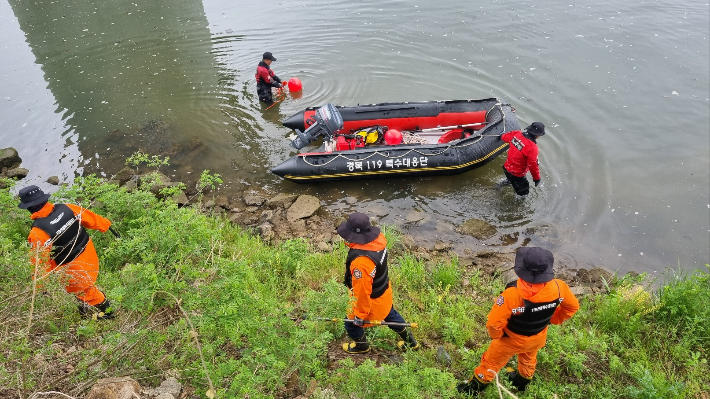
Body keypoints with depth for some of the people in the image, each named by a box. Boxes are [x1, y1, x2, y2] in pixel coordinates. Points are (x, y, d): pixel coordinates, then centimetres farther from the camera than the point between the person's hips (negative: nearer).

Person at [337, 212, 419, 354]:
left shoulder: (360, 262, -43)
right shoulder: (378, 239, -19)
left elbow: (362, 291, -31)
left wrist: (360, 315, -17)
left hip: (372, 300, -7)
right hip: (384, 292, 7)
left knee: (352, 324, 22)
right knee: (390, 315, 33)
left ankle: (361, 346, 52)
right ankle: (410, 341, 55)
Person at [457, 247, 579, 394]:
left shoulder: (513, 294, -42)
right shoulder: (558, 287, -29)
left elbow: (494, 322, -35)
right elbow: (573, 306, -8)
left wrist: (496, 334, -11)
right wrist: (553, 319, 9)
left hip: (512, 339, -4)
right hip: (538, 338, 4)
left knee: (492, 361, 23)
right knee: (529, 358, 37)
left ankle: (476, 386, 46)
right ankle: (523, 381, 64)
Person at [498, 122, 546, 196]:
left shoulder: (516, 134, -10)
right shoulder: (532, 148, -30)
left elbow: (505, 137, 11)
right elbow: (533, 165, -23)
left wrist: (502, 136, 37)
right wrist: (537, 178, -7)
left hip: (507, 167, 8)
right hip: (516, 175, -8)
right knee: (524, 193, 10)